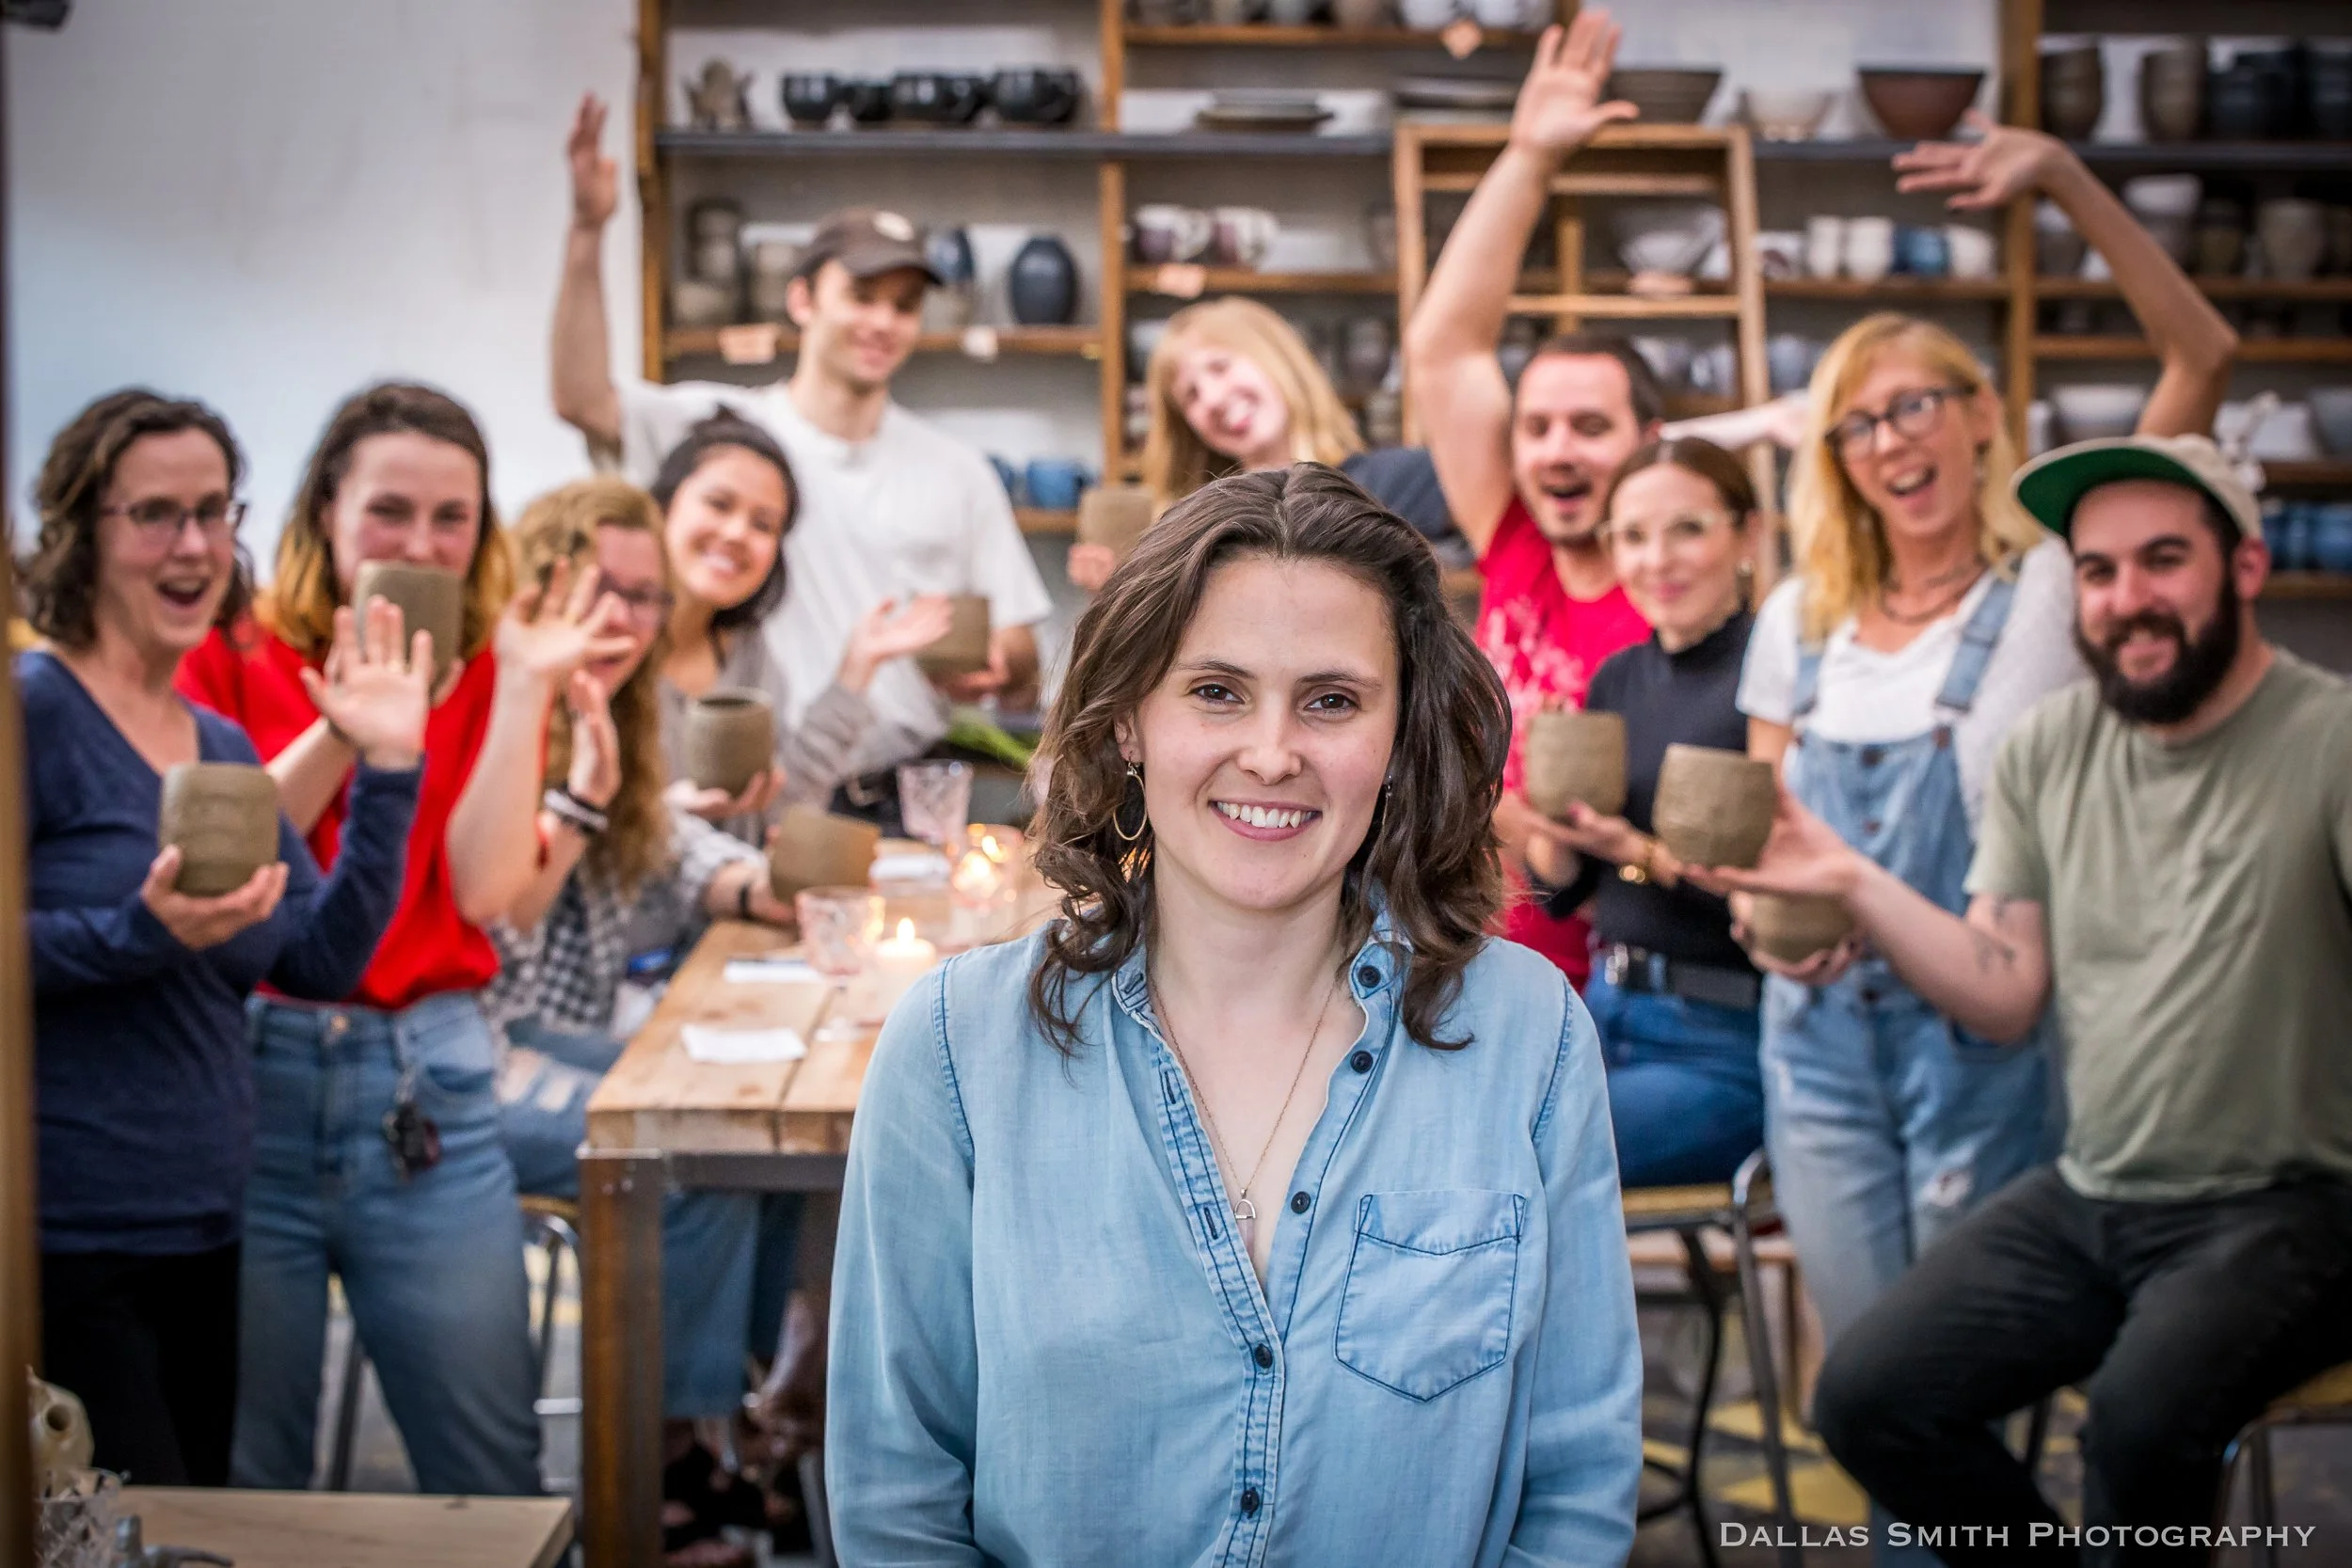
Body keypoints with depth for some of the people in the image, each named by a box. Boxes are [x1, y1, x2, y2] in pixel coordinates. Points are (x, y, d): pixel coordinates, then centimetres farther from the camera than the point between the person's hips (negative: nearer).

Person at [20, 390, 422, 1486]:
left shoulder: (223, 746, 14)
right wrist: (145, 933, -25)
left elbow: (324, 961, 9)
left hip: (202, 1233, 8)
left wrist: (386, 773, 3)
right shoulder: (34, 707, -9)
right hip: (64, 1238, -7)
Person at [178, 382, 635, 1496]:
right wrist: (345, 727, -16)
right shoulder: (231, 658, 4)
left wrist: (524, 691, -9)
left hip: (426, 1096, 2)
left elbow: (485, 891, -6)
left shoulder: (490, 677, 9)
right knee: (240, 1484, 7)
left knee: (494, 1473, 6)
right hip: (249, 1079, -1)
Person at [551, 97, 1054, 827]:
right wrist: (588, 232, -21)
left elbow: (1022, 675, 13)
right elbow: (584, 401, -13)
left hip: (909, 794, 2)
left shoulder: (958, 472, 14)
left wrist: (994, 673, -11)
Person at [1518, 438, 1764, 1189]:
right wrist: (1554, 816, -6)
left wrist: (1640, 852, -22)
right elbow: (1559, 886, 14)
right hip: (1608, 1015, 7)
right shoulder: (1619, 678, 11)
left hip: (1728, 1049, -7)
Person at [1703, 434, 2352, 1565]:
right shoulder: (2047, 749, 6)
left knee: (2141, 1411, -32)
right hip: (2089, 1201, 6)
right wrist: (1851, 881, -3)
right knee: (1865, 1397, -8)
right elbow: (2004, 996, 5)